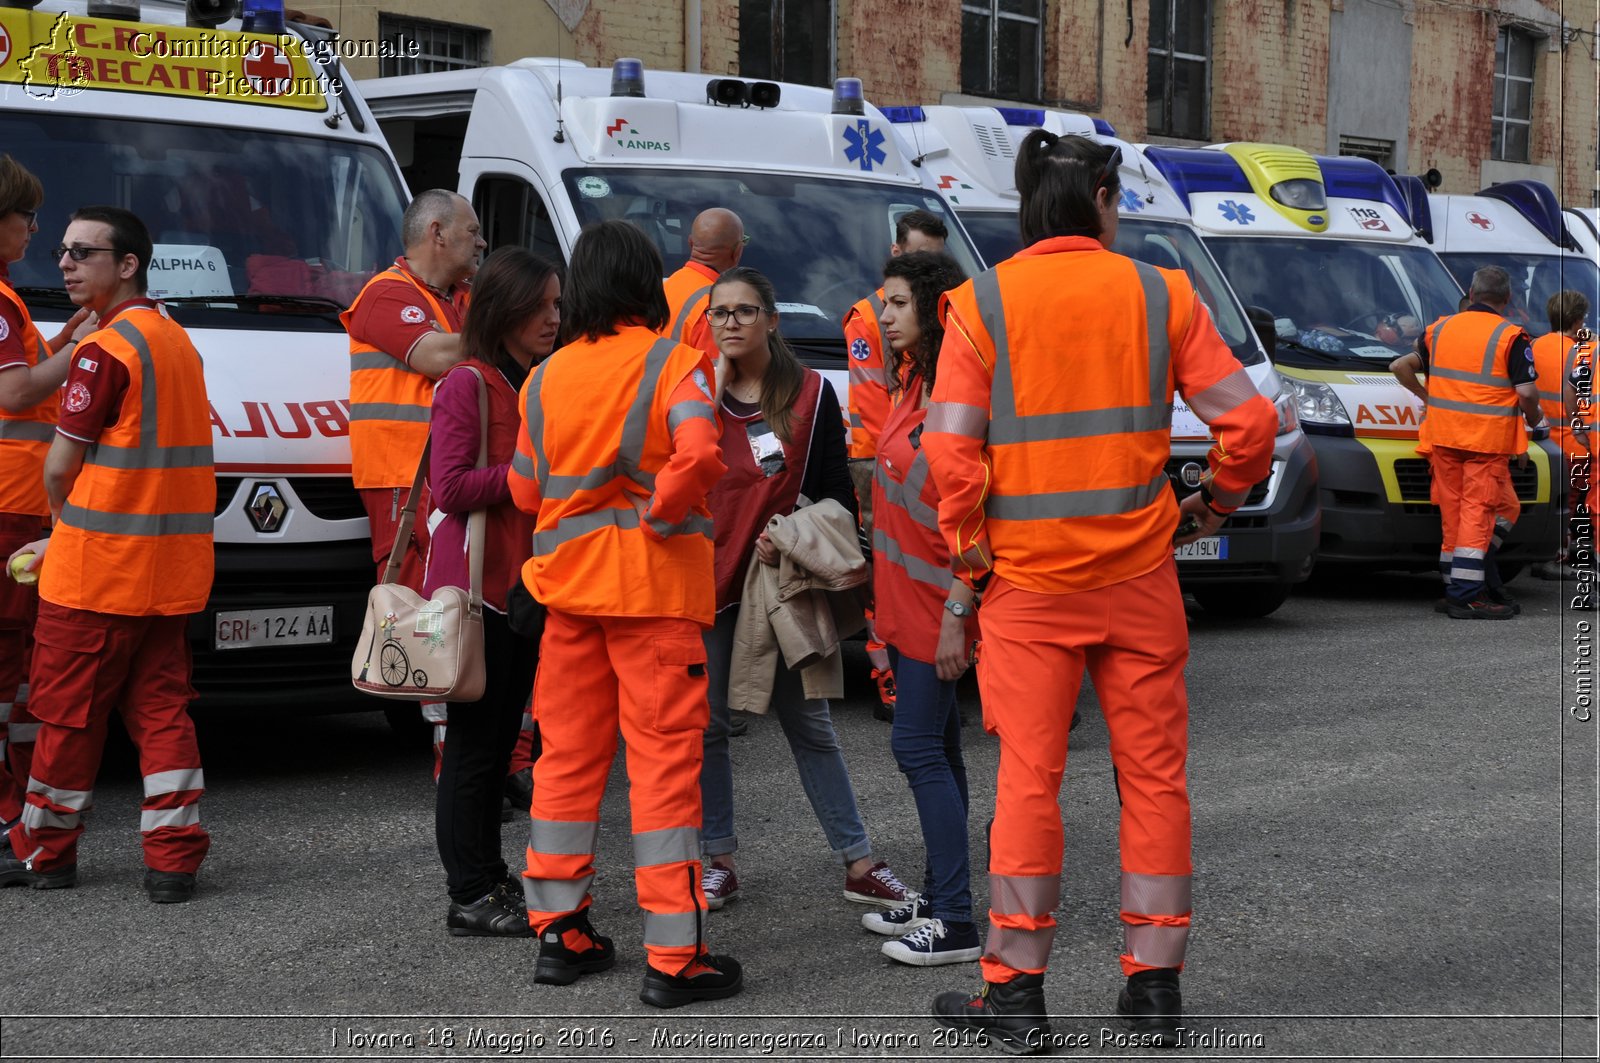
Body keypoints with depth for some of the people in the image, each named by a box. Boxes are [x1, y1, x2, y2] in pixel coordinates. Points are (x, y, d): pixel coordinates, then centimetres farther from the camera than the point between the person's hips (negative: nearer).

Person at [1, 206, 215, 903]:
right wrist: (66, 541, 17)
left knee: (70, 711, 4)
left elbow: (60, 467, -9)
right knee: (160, 705, 9)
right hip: (171, 569, 8)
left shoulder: (106, 350, -15)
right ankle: (174, 858, 5)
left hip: (100, 570, -8)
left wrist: (66, 526, 12)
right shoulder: (177, 342, 13)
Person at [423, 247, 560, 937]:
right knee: (475, 741, -4)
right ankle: (470, 899, 1)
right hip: (476, 584, -8)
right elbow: (449, 487, -18)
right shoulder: (467, 384, -11)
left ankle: (489, 877, 23)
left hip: (523, 585, 8)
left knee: (501, 737, 14)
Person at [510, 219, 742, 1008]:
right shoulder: (672, 363, -9)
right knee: (664, 759, -2)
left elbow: (525, 490, 10)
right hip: (653, 587, -4)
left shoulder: (547, 376, 5)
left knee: (568, 753, 14)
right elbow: (698, 453, -25)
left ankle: (559, 932, 21)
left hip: (570, 585, 5)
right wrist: (658, 513, -11)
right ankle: (673, 957, -1)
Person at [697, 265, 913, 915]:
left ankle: (857, 863, 10)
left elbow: (836, 493, -1)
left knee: (808, 723, 5)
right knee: (707, 724, 4)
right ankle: (719, 862, 16)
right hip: (707, 577, 1)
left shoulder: (810, 393, 0)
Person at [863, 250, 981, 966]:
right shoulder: (912, 385, 12)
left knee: (918, 746, -9)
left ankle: (956, 924, -6)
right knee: (936, 749, 14)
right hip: (903, 598, 9)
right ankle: (938, 898, 22)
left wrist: (956, 612, -23)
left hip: (937, 600, -9)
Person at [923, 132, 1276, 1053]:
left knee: (1028, 778, 5)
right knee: (1154, 776, 9)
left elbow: (951, 449, -10)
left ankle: (1018, 991, 9)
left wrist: (970, 555, 1)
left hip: (1027, 585, -1)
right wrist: (1214, 506, 15)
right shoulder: (1160, 294, 1)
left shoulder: (982, 303, -2)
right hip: (1140, 577, 1)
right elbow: (1249, 420, -1)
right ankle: (1156, 985, 14)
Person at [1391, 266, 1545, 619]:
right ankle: (1466, 595, -10)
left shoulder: (1440, 328, 10)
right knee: (1479, 512, -5)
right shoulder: (1511, 337, -6)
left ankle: (1456, 589, 12)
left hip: (1443, 436, 5)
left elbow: (1400, 366, 15)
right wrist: (1533, 419, 8)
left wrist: (1425, 396, 27)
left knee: (1453, 510, 11)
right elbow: (1527, 392, -12)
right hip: (1487, 440, -5)